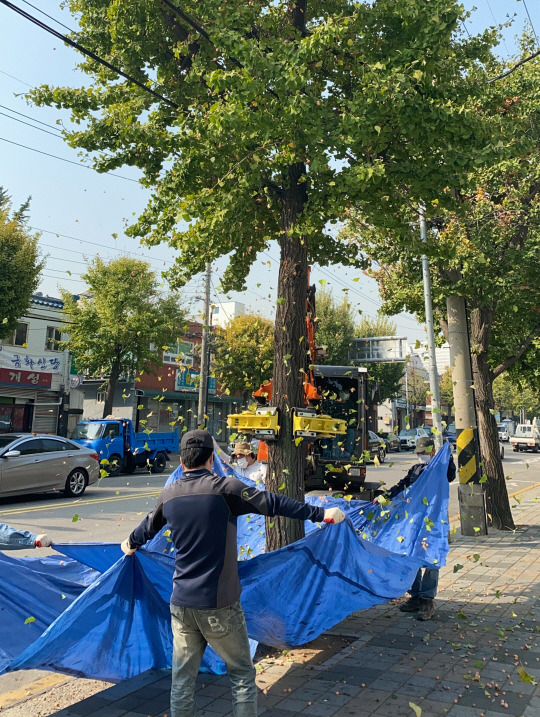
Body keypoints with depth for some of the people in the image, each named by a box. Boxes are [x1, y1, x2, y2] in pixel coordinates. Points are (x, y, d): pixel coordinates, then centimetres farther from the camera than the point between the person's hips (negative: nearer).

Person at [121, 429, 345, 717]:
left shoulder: (169, 494, 3)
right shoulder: (225, 487, -14)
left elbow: (148, 526, 21)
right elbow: (272, 503, -15)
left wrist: (131, 543, 43)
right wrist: (320, 513, -9)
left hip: (181, 603, 5)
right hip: (219, 605, -4)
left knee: (182, 679, 15)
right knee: (242, 675, 12)